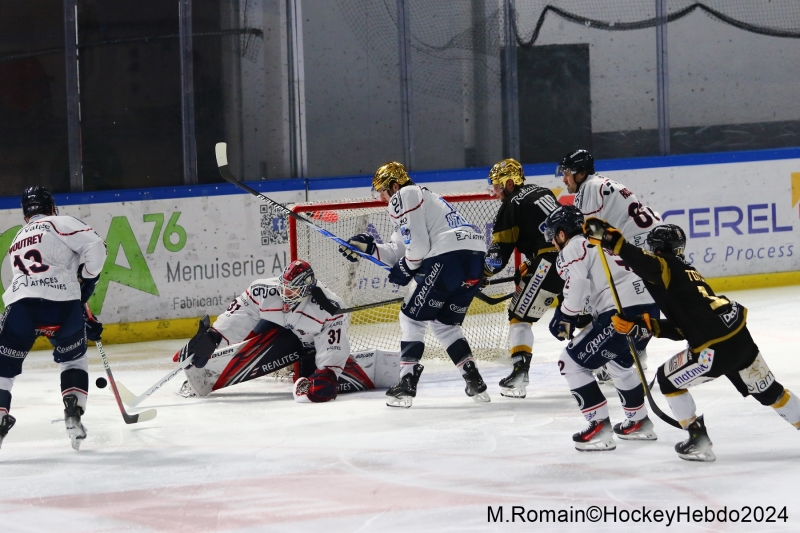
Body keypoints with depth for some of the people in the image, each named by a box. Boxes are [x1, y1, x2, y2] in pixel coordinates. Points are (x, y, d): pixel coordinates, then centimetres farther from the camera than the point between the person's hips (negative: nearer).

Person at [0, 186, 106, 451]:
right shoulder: (61, 223, 14)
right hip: (62, 303, -2)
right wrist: (87, 280, 13)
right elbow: (95, 247, -3)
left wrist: (85, 322, 32)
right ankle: (73, 414, 11)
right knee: (74, 359, 24)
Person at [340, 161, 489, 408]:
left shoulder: (404, 196, 1)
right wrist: (369, 248, 20)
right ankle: (475, 383, 12)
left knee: (413, 317, 3)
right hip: (475, 257, 9)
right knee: (445, 323, 21)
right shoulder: (421, 196, 31)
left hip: (448, 256, -9)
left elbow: (417, 244, -9)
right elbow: (399, 251, 25)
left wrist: (407, 268, 6)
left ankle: (406, 385, -2)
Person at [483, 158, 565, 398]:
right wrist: (527, 267, 30)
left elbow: (498, 252, -1)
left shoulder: (512, 205, -1)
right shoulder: (542, 192, 22)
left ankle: (520, 372, -14)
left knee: (520, 314, 0)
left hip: (550, 261, -8)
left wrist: (480, 275, 14)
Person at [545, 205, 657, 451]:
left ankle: (600, 427, -5)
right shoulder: (601, 243, 28)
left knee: (572, 362, 1)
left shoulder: (572, 249, 2)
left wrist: (565, 319, -1)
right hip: (648, 307, 9)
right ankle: (639, 422, 41)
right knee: (619, 362, 35)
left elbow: (577, 285, -15)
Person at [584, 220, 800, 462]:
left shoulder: (667, 267, -2)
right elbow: (681, 329, 21)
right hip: (740, 336, 9)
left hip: (717, 347, -9)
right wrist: (645, 325, 17)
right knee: (767, 390, 25)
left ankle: (699, 442, 14)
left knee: (668, 379, 12)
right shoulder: (686, 271, 24)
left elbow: (645, 263, -28)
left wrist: (611, 239, -30)